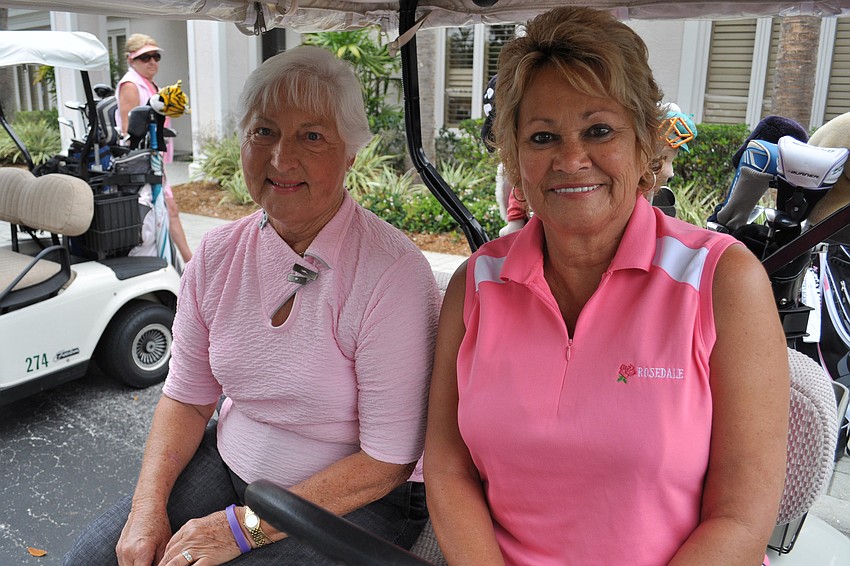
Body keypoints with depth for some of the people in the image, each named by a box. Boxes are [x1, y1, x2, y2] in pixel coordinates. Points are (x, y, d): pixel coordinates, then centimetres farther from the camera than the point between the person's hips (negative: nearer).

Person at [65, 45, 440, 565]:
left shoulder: (393, 272, -24)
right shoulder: (218, 253, -4)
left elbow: (387, 462, -21)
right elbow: (187, 396, 5)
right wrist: (148, 505, -9)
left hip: (354, 499, -5)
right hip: (229, 462, 5)